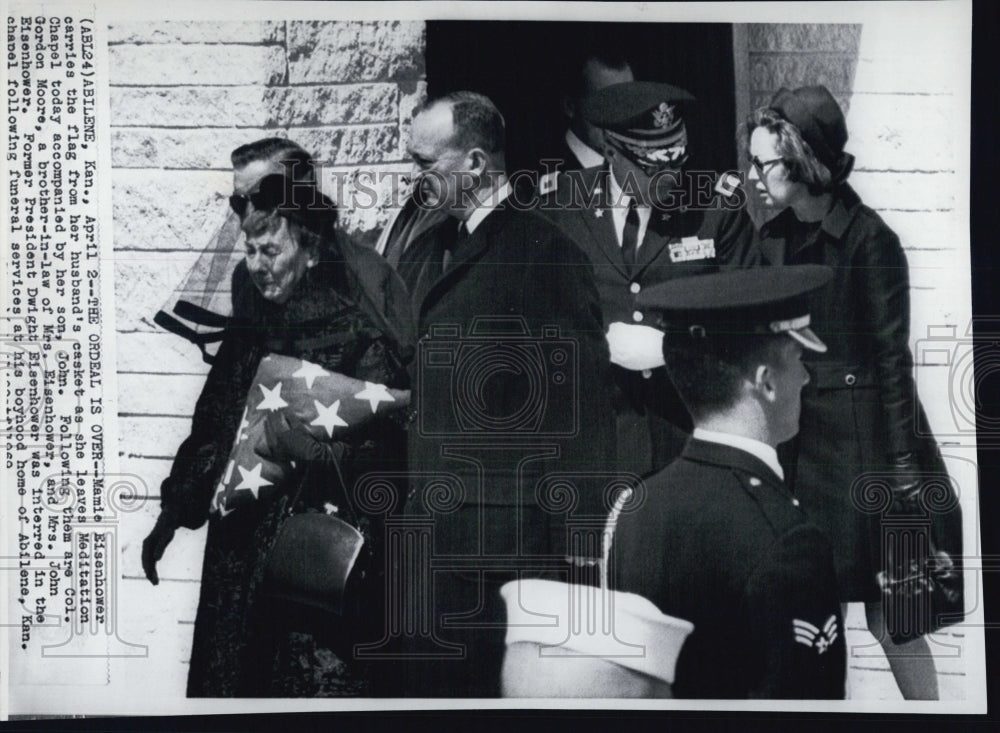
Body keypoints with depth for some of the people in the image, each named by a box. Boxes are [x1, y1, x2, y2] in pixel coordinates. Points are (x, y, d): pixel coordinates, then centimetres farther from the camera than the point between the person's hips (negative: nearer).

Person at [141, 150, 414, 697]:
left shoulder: (357, 335, -11)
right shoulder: (252, 324, 9)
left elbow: (389, 447, -16)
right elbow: (211, 423, 16)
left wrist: (316, 450, -29)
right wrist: (173, 512, 17)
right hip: (239, 556, 6)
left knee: (313, 687, -2)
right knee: (224, 682, 13)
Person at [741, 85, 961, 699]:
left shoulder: (870, 240, -13)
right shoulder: (774, 239, 6)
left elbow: (892, 358, -12)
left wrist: (904, 467, -11)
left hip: (860, 438, -6)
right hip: (797, 437, 6)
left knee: (886, 607, 4)